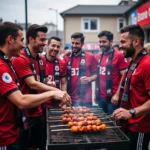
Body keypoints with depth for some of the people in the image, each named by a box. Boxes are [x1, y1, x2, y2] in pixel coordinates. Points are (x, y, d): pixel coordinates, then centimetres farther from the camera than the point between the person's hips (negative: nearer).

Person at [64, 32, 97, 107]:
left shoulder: (90, 57, -2)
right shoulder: (66, 58, 6)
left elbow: (95, 75, 5)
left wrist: (89, 79, -16)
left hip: (85, 99, -2)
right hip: (70, 99, 2)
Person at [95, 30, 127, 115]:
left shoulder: (119, 55, -10)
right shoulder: (98, 57, 9)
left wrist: (117, 95, -15)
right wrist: (96, 93, 13)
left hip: (113, 97, -6)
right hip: (100, 96, 6)